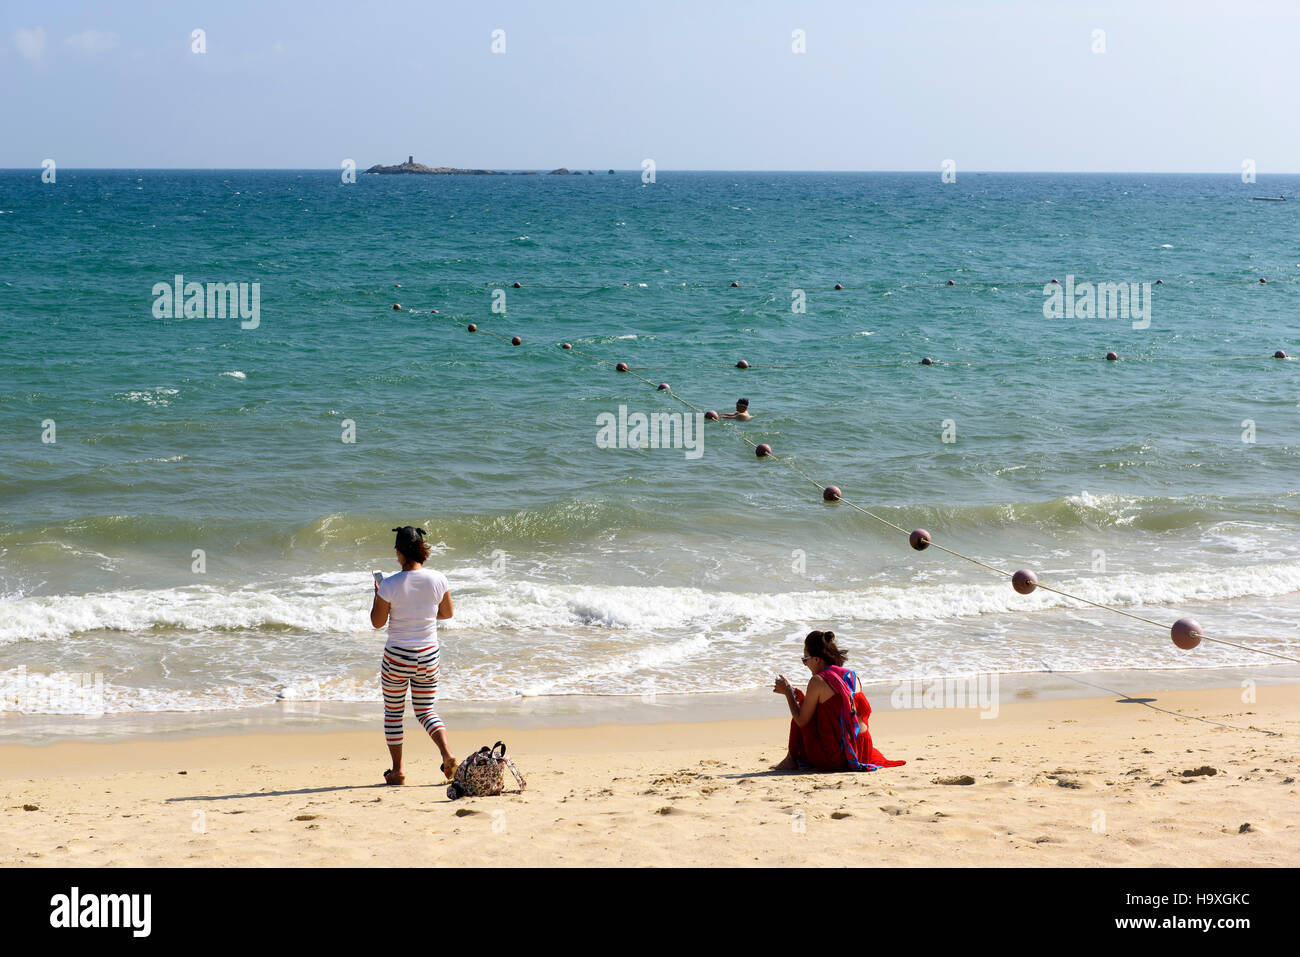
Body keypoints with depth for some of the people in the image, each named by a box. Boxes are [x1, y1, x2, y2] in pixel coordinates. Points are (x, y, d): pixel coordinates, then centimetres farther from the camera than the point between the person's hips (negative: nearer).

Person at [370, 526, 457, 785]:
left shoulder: (390, 585, -17)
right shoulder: (438, 580, -7)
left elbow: (377, 622, -7)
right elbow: (447, 613, 7)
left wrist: (377, 594, 8)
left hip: (397, 656, -3)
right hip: (428, 656, 3)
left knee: (393, 711, 14)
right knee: (426, 710, 16)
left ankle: (397, 770, 15)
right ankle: (447, 754, -6)